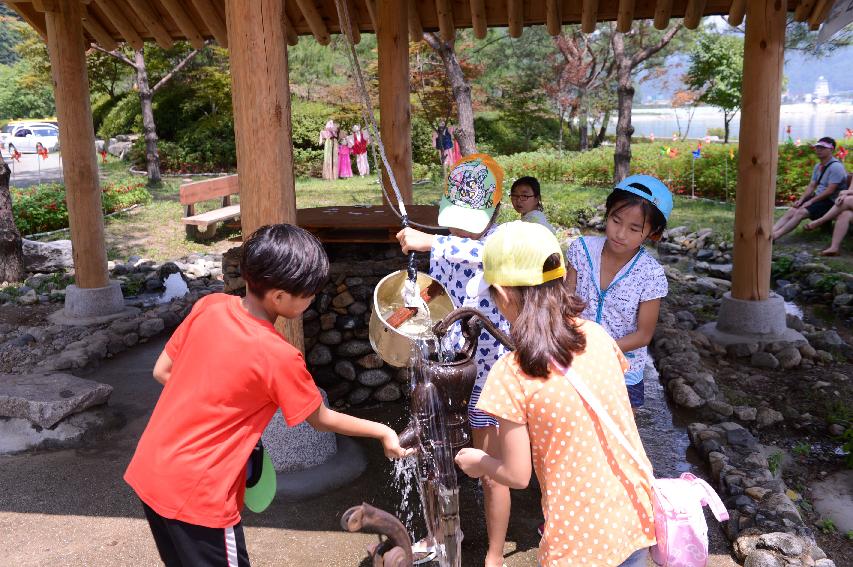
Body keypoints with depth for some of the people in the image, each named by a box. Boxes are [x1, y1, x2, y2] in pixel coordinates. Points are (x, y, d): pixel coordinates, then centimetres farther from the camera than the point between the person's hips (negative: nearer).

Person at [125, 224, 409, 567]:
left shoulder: (209, 306, -5)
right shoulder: (279, 357, -21)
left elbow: (162, 372, 6)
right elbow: (322, 420, -6)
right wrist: (382, 432, 8)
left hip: (148, 472, 7)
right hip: (195, 496, -7)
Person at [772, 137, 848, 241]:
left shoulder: (836, 167, -15)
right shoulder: (818, 166, 13)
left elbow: (830, 191, -21)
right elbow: (811, 186, 10)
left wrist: (810, 201, -20)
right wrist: (801, 200, -6)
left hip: (830, 201, -8)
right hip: (818, 197, 8)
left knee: (800, 213, -29)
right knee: (791, 211, -14)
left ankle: (775, 236, -38)